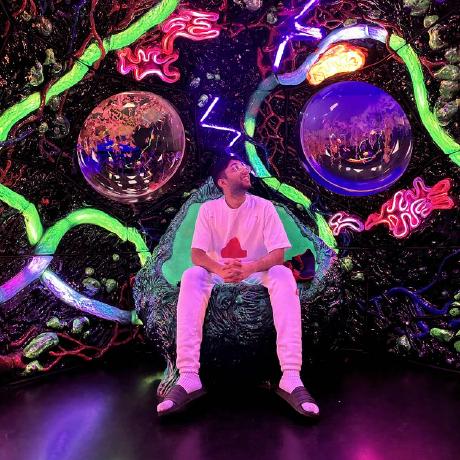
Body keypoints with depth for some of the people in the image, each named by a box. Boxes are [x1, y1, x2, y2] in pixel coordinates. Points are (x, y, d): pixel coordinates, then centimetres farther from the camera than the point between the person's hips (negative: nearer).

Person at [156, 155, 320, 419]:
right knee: (191, 276, -31)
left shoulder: (264, 207, -5)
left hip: (257, 274, 0)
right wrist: (220, 270, -34)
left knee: (284, 275, -33)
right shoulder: (209, 209, -3)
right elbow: (197, 254, -11)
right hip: (218, 275, 0)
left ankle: (292, 378, -40)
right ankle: (188, 377, -39)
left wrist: (251, 268, -33)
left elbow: (279, 254, -12)